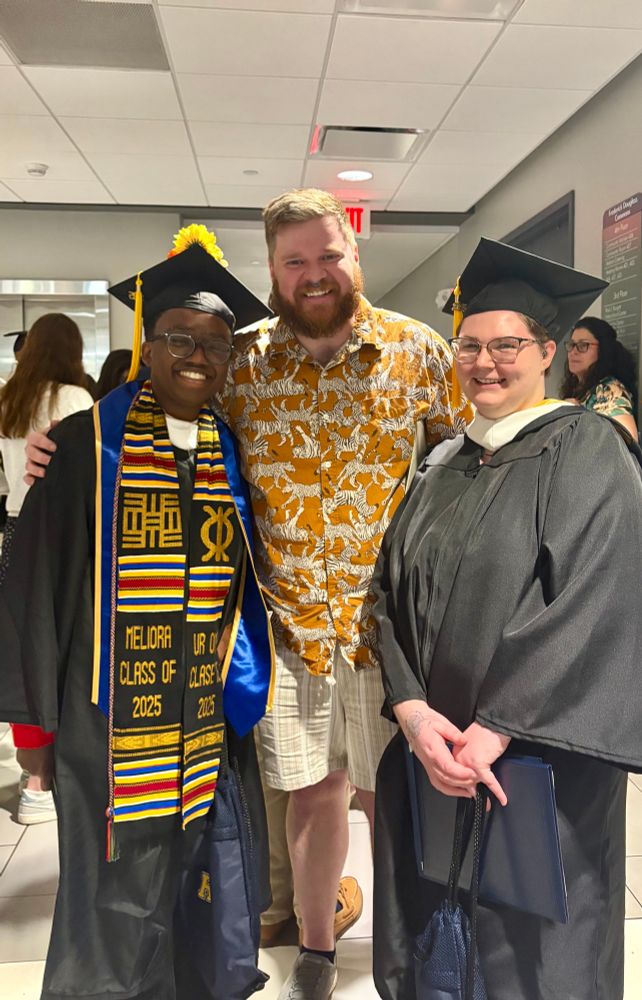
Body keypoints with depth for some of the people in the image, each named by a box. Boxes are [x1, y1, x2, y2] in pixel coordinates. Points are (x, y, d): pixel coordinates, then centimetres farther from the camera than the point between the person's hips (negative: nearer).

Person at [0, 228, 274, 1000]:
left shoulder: (234, 456, 6)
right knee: (117, 916, 8)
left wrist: (245, 691, 5)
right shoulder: (86, 445, -6)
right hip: (113, 724, -3)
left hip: (212, 721, 4)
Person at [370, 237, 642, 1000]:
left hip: (540, 757, -5)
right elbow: (392, 594, 5)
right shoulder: (442, 465, 9)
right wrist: (412, 710, -10)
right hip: (434, 749, 5)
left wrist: (495, 730, -18)